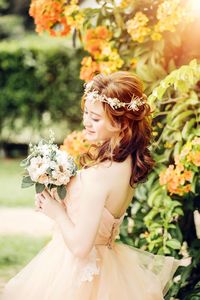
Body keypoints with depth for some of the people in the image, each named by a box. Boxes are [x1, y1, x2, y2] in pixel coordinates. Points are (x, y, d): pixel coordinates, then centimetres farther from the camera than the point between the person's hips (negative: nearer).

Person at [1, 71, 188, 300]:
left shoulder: (98, 175, -29)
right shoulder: (130, 163, -4)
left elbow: (80, 246, -27)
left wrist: (56, 212, -12)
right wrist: (57, 201, -1)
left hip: (76, 273, -8)